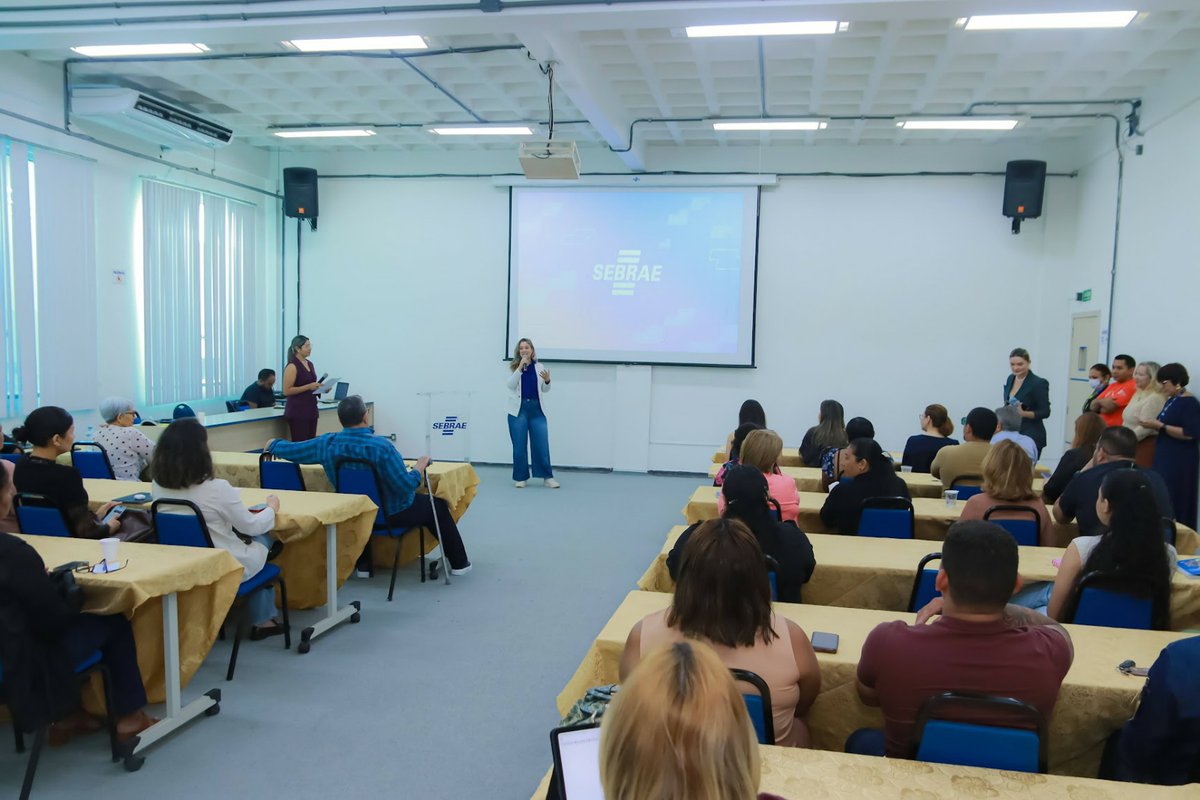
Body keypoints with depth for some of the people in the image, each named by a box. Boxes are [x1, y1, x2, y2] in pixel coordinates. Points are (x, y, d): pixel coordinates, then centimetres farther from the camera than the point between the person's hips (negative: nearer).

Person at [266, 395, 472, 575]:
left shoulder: (326, 444, -13)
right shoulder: (381, 446, -30)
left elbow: (286, 449, 0)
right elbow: (406, 486, -30)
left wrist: (273, 444, 21)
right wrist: (420, 466, -12)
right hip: (392, 515, -6)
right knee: (437, 506, 20)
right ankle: (459, 562, 29)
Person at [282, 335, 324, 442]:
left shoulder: (310, 364, 13)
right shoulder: (292, 366, -11)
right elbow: (286, 391, -16)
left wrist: (321, 388, 5)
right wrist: (308, 387, -21)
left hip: (311, 409, 8)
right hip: (297, 411, -8)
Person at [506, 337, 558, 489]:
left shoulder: (539, 367, 5)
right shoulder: (513, 367, 2)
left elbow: (545, 390, 11)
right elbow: (511, 385, -13)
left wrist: (547, 381, -11)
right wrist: (520, 366, -20)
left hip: (536, 409, 1)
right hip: (518, 409, -1)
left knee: (541, 444, -1)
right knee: (519, 445, 4)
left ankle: (547, 477, 6)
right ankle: (520, 478, 13)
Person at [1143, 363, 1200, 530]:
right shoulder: (1171, 401, 13)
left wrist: (1159, 425, -21)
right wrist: (1155, 424, 4)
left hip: (1180, 462, -9)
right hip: (1165, 458, 9)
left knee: (1174, 504, -6)